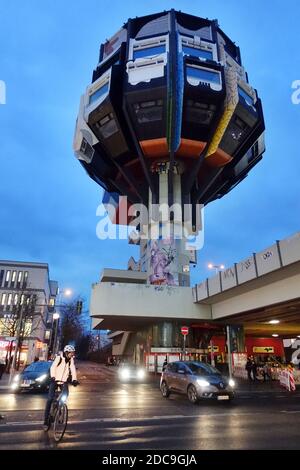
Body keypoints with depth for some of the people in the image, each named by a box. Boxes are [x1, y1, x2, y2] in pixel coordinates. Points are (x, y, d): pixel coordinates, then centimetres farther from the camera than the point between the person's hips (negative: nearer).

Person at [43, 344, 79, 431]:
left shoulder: (71, 359, -4)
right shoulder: (59, 357, -15)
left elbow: (73, 369, -14)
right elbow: (53, 367, -26)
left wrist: (74, 379, -29)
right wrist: (52, 377, -43)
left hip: (64, 381, 3)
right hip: (55, 380, -3)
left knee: (66, 394, -17)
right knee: (50, 399, -9)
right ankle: (46, 421, 0)